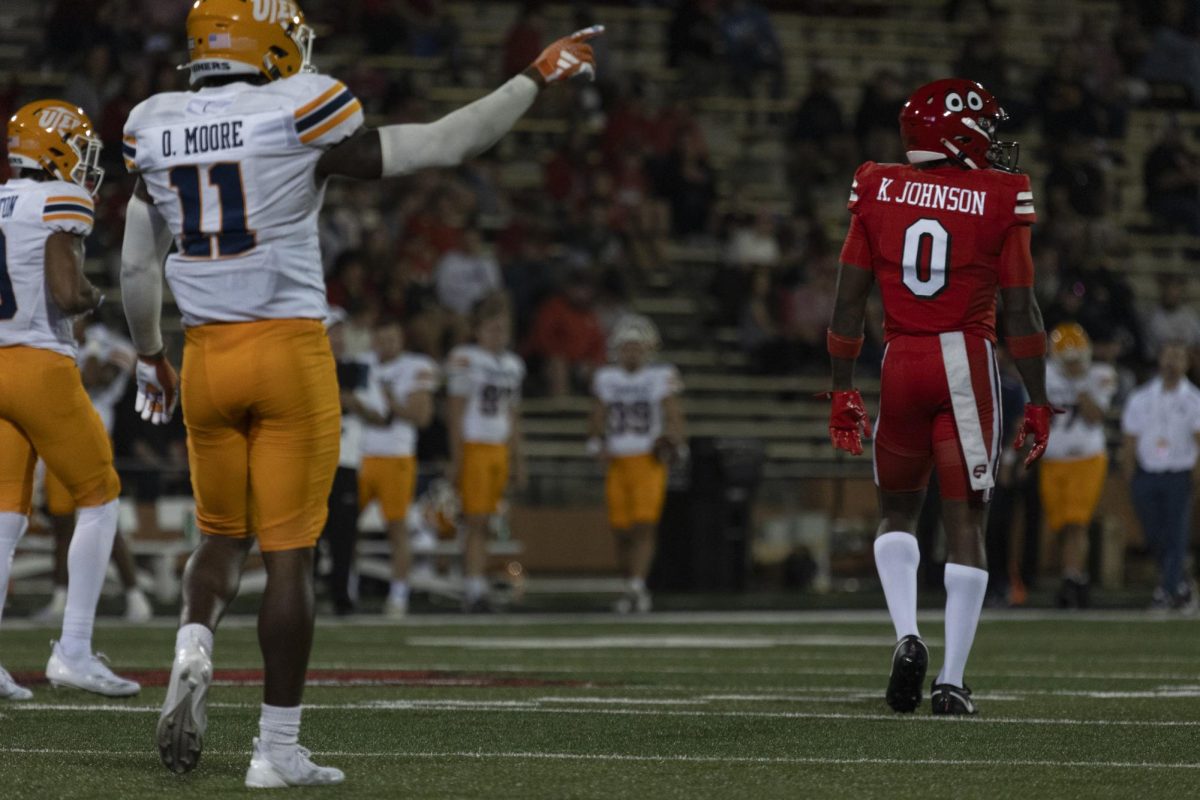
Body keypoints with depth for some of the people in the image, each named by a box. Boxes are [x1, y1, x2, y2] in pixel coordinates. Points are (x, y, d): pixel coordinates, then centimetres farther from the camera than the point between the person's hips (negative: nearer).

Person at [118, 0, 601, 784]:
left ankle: (194, 649, -11)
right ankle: (278, 748, 3)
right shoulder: (297, 122, -10)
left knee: (222, 535, 20)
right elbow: (441, 145, -8)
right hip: (290, 349, -4)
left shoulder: (157, 132, 4)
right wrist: (537, 80, 3)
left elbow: (138, 266, 12)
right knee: (291, 553, 1)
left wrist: (149, 356, 29)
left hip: (207, 357, 4)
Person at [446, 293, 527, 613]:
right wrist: (456, 459, -10)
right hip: (473, 445, -6)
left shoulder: (513, 365, 15)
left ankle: (473, 590, 5)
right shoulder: (464, 359, -4)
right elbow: (455, 412, -6)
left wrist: (518, 460, 18)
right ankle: (475, 589, -14)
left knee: (483, 524, 4)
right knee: (475, 522, -11)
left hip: (499, 449, 6)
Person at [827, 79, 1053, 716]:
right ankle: (951, 682, 0)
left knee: (897, 510, 19)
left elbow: (850, 298, 4)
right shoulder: (1000, 198, -4)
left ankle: (907, 635, -4)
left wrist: (842, 388, 11)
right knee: (966, 521, 4)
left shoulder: (877, 190, 3)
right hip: (969, 364, -2)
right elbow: (1020, 309, -3)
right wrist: (1038, 402, 4)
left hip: (901, 364, 2)